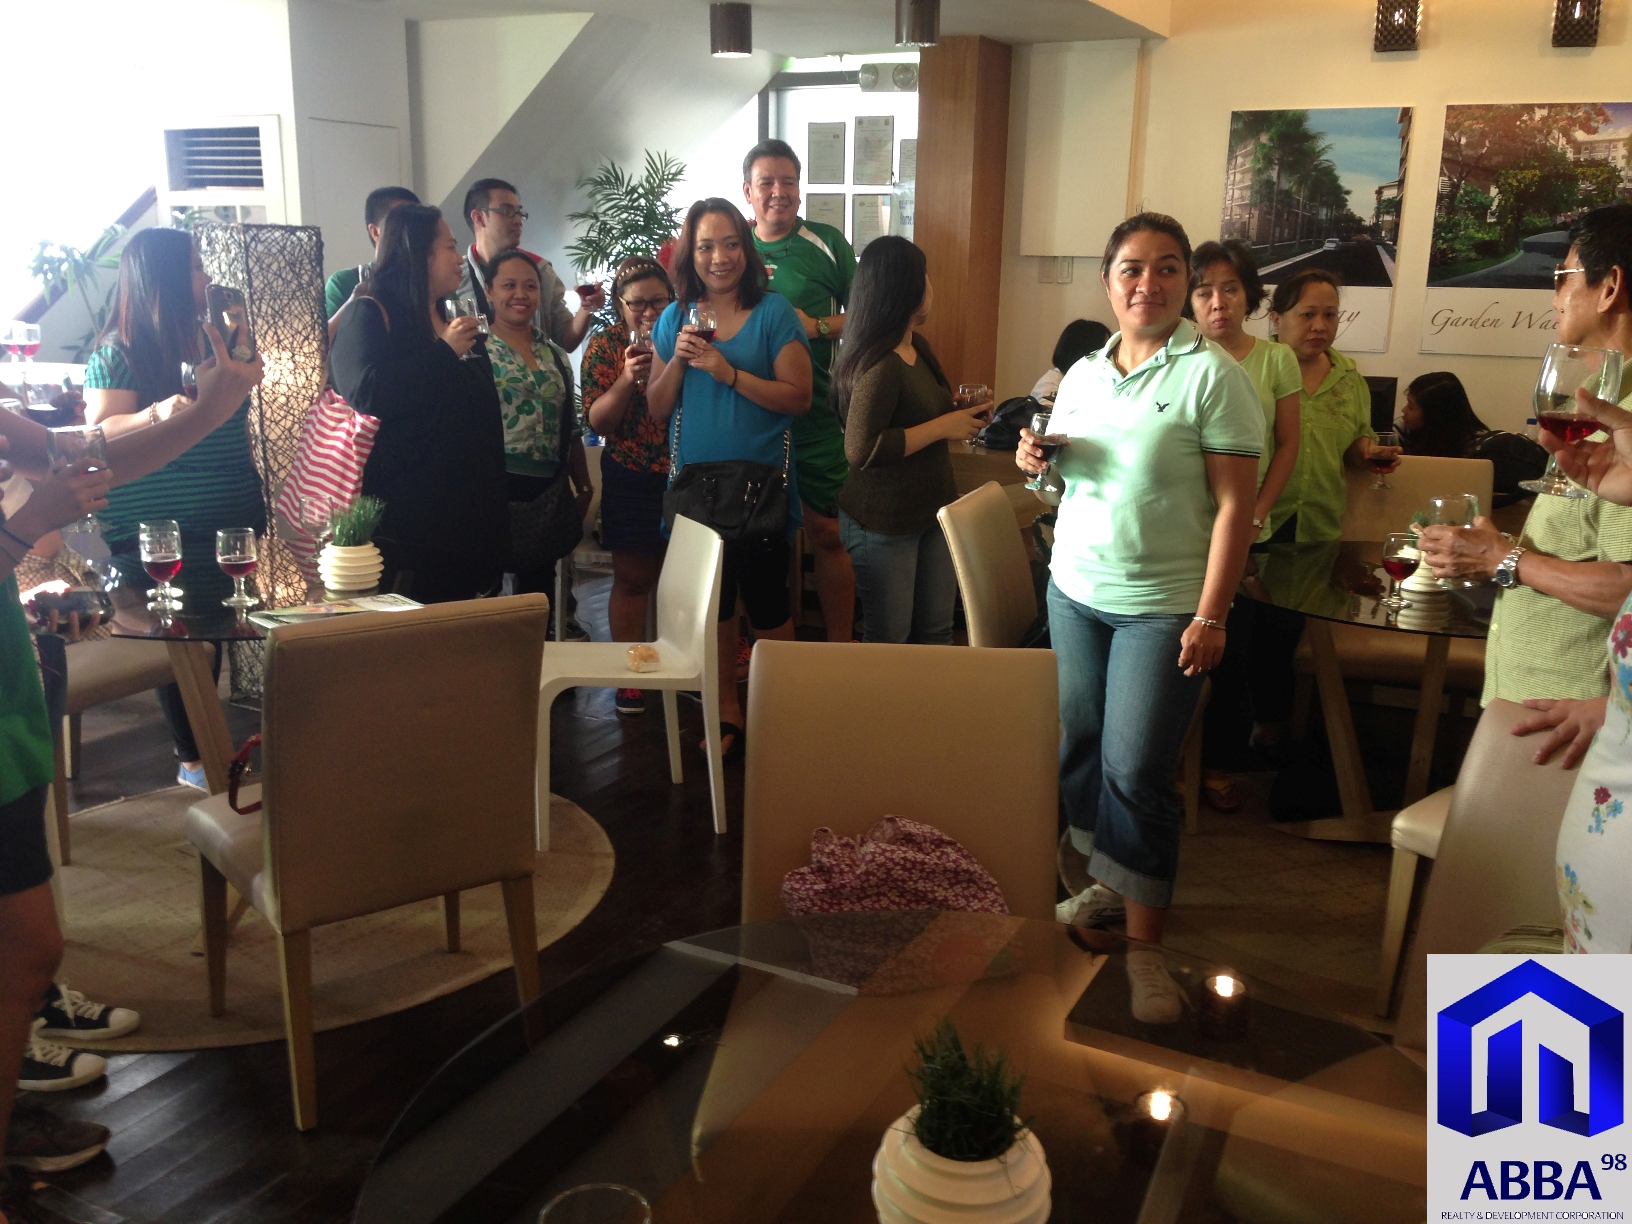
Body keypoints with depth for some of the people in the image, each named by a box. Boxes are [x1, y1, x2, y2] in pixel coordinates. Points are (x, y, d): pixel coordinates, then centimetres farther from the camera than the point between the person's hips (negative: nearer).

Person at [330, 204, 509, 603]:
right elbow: (366, 391, -24)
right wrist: (444, 351, -16)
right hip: (405, 515, -7)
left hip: (463, 508, 8)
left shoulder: (451, 319, 19)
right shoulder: (370, 313, -5)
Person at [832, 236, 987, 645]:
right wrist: (943, 427, -22)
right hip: (884, 523, -9)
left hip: (932, 511, 9)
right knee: (890, 641, 5)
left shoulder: (918, 347, 7)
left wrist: (962, 416, 5)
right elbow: (861, 450, -28)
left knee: (937, 633, 15)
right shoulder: (878, 365, -21)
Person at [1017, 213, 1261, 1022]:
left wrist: (1210, 617, -18)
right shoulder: (1084, 372, 9)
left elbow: (1234, 505, -12)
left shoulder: (1210, 374, -9)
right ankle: (1104, 884, 31)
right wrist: (1037, 460, -3)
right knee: (1078, 747, 10)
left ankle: (1145, 946, 5)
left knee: (1135, 770, -7)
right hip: (1075, 589, 6)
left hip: (1164, 605, -6)